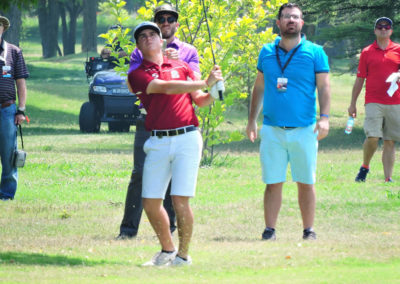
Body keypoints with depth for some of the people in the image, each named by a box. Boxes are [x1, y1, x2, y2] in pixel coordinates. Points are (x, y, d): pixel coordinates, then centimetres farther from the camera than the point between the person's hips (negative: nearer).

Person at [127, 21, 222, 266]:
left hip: (187, 138, -1)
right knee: (150, 202, 2)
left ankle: (183, 255, 3)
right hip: (157, 142, 1)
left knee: (180, 200, -10)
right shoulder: (137, 74, 5)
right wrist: (205, 83, -12)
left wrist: (214, 93, -7)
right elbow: (166, 87, -9)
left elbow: (200, 100, 15)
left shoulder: (182, 67, 14)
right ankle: (167, 250, 23)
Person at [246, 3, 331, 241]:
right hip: (272, 129, 2)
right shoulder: (267, 52, 10)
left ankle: (309, 231, 10)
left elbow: (324, 87, 0)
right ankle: (270, 230, 5)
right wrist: (252, 121, 17)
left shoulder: (314, 52, 3)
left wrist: (324, 118, -12)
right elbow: (259, 88, 19)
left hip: (304, 129, -2)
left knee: (306, 183, 3)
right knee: (273, 182, 0)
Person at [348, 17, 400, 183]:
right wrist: (353, 104, 10)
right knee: (372, 137, -16)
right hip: (373, 102, -1)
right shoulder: (367, 52, 9)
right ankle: (365, 167, 8)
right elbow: (359, 80, 11)